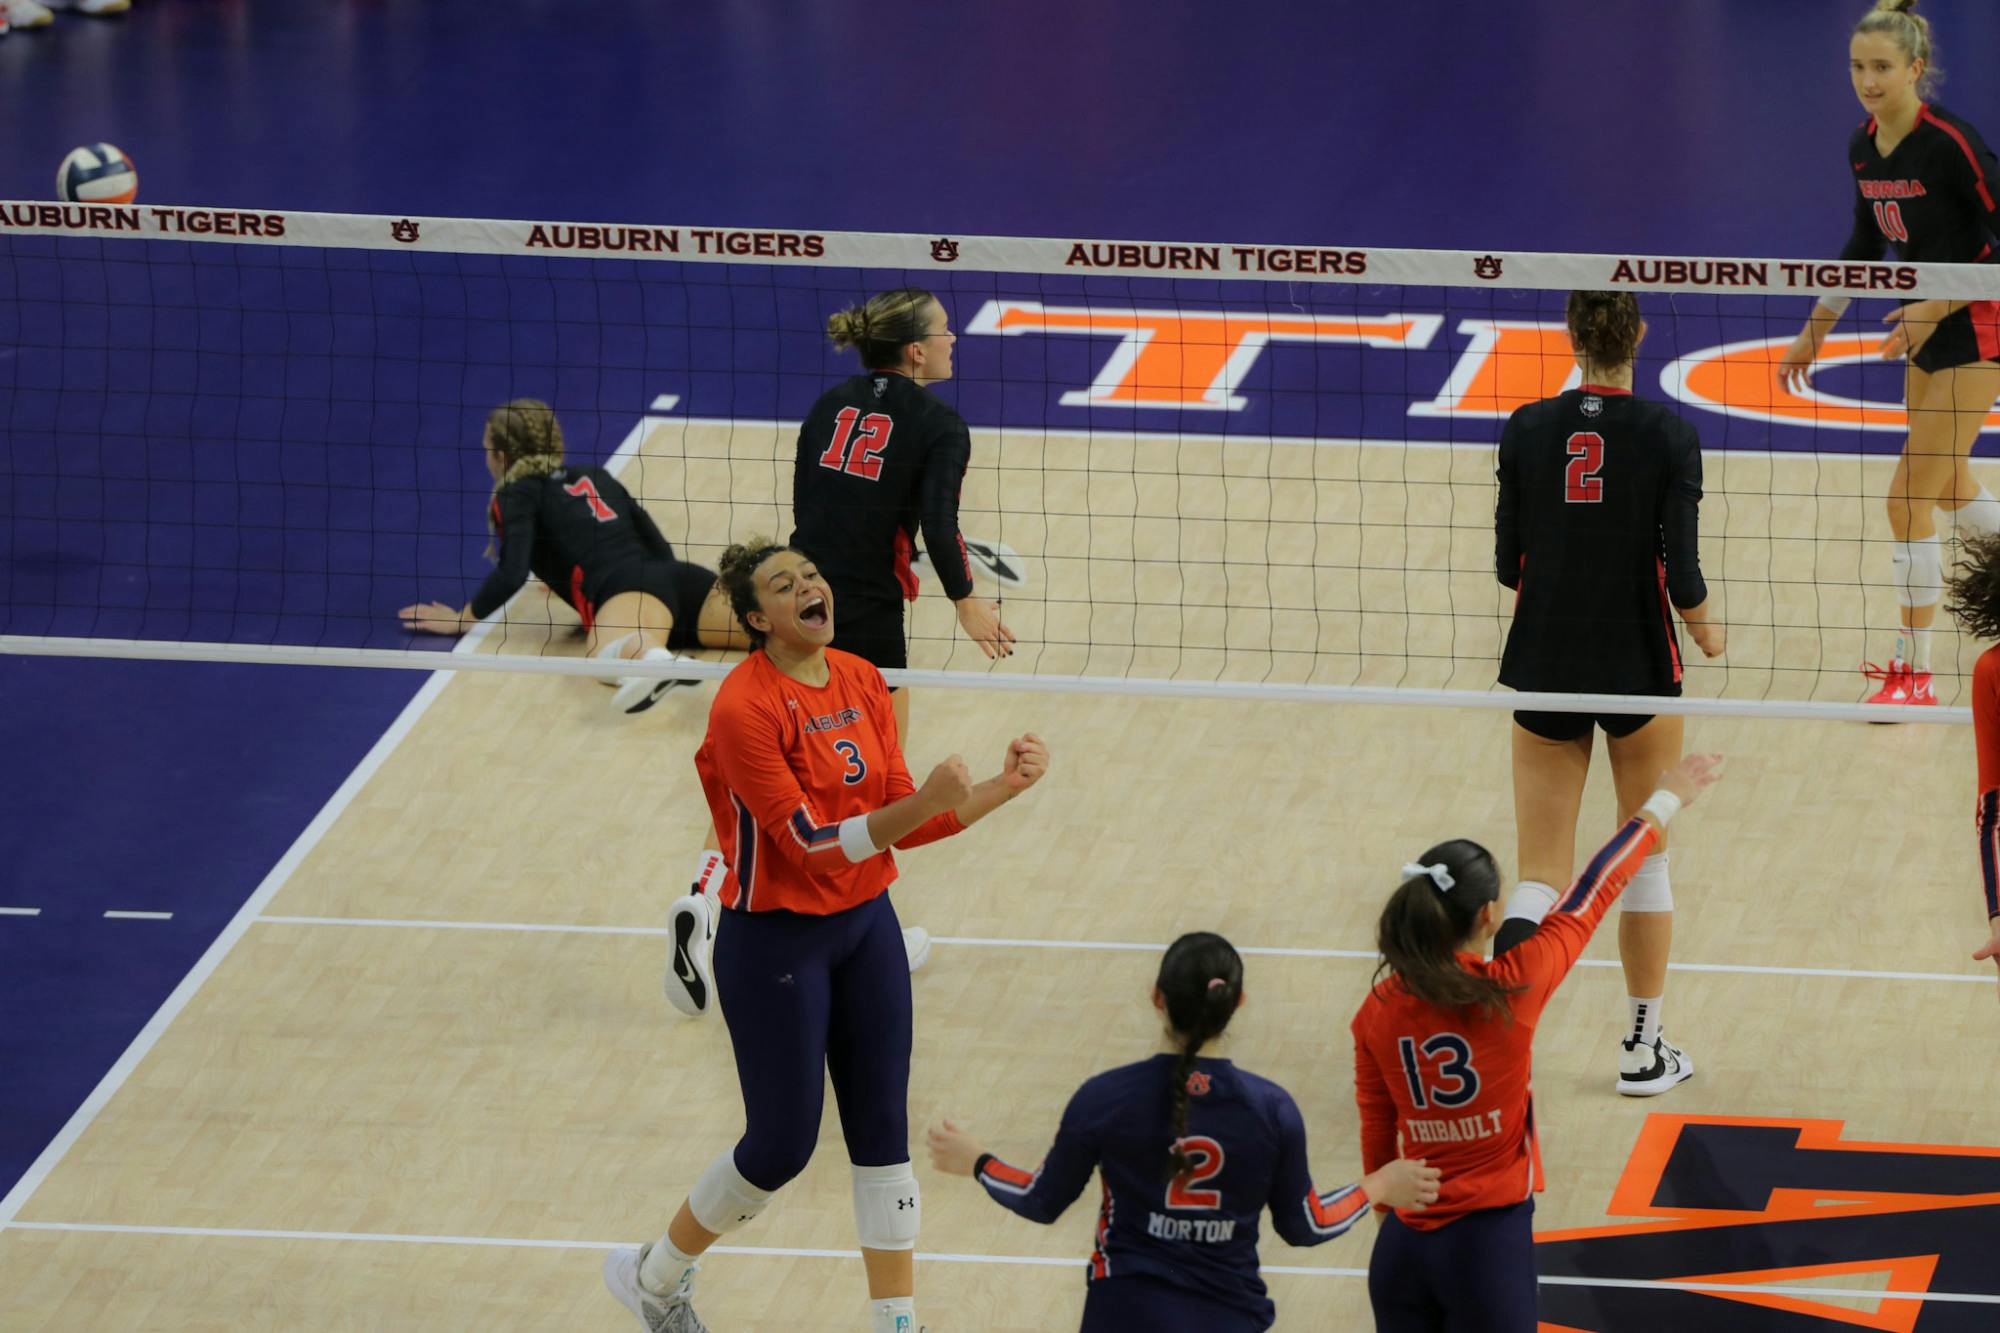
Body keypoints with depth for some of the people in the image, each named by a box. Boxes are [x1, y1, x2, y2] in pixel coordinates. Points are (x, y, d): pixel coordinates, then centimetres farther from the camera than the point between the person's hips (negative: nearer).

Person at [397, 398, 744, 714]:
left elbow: (511, 574, -1)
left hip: (625, 589, -7)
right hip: (679, 579, 7)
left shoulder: (517, 495, 15)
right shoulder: (596, 477, 34)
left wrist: (462, 619, 17)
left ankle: (655, 660, -76)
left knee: (608, 656, -41)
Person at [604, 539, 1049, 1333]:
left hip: (865, 924, 7)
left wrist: (1003, 788, -3)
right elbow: (811, 842, -24)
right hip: (776, 940, -7)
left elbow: (899, 822, 6)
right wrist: (925, 801, -35)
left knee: (883, 1133, 6)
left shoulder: (861, 683, 2)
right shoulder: (744, 708, -21)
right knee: (780, 1147, 3)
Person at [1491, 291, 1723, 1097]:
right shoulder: (1669, 439, -11)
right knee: (1646, 858, 19)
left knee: (1541, 878, 4)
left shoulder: (1527, 432, -5)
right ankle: (1642, 1052, 26)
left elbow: (1508, 566, 0)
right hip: (1638, 669, -1)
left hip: (1544, 668, 2)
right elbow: (1681, 576, -13)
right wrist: (1703, 624, 9)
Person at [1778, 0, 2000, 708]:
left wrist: (1939, 307, -23)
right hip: (1926, 329, 9)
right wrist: (1815, 329, 19)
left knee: (1910, 497, -9)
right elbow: (1865, 245, 17)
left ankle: (1913, 674, -1)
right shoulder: (1864, 146, 2)